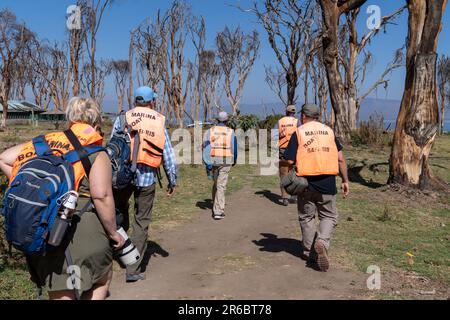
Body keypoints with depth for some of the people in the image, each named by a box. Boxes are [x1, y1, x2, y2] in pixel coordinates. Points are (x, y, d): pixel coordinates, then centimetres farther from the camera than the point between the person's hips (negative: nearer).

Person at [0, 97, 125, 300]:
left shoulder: (46, 142, 9)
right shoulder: (96, 153, -6)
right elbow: (101, 195, -17)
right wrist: (113, 232, -7)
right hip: (81, 234, -5)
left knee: (60, 294, 19)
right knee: (101, 279, 23)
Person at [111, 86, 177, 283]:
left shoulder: (122, 119, 4)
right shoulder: (159, 122, 5)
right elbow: (168, 155, 5)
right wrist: (172, 181, 12)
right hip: (147, 177, 0)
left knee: (120, 210, 26)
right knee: (141, 222, 8)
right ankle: (134, 270, 12)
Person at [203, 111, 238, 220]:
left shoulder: (211, 131, 3)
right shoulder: (230, 132, -1)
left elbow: (205, 145, -3)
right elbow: (234, 148, -1)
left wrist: (207, 161, -1)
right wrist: (234, 161, 13)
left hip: (214, 160, 3)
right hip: (226, 161, -2)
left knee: (216, 183, 22)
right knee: (221, 185, -4)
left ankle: (216, 206, 32)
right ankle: (218, 212, -9)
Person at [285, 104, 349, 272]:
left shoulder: (298, 132, 0)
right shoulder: (329, 131, 8)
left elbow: (290, 161, -7)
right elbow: (340, 159, 4)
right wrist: (345, 180, 10)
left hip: (306, 182, -1)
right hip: (327, 182, 1)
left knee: (307, 217, 15)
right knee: (329, 216, 14)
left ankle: (309, 252, 21)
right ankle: (322, 242, -10)